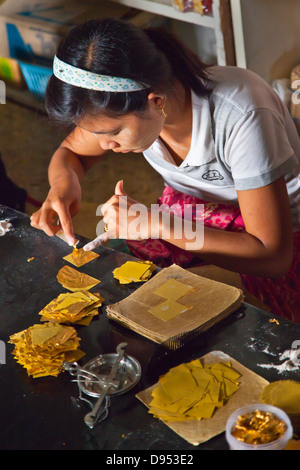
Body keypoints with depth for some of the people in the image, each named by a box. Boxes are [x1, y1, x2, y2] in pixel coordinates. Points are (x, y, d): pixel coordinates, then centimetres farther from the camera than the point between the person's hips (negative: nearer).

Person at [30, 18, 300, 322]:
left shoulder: (240, 117, -36)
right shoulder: (118, 98, -20)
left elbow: (274, 256, -31)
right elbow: (70, 152, 2)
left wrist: (157, 224, -35)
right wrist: (63, 180, -24)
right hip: (192, 205, 4)